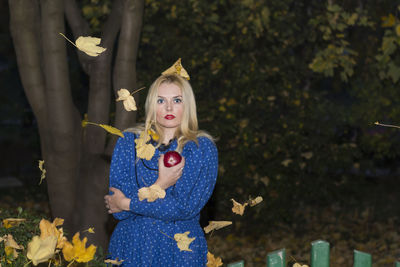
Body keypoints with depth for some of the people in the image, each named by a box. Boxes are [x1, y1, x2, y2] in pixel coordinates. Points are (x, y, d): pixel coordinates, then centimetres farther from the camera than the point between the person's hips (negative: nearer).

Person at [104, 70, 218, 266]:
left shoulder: (202, 148, -5)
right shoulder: (129, 142, 0)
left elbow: (186, 207, -15)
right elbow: (116, 208, -7)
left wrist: (128, 204, -11)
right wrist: (159, 186, -17)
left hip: (180, 249, -1)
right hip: (132, 246, 1)